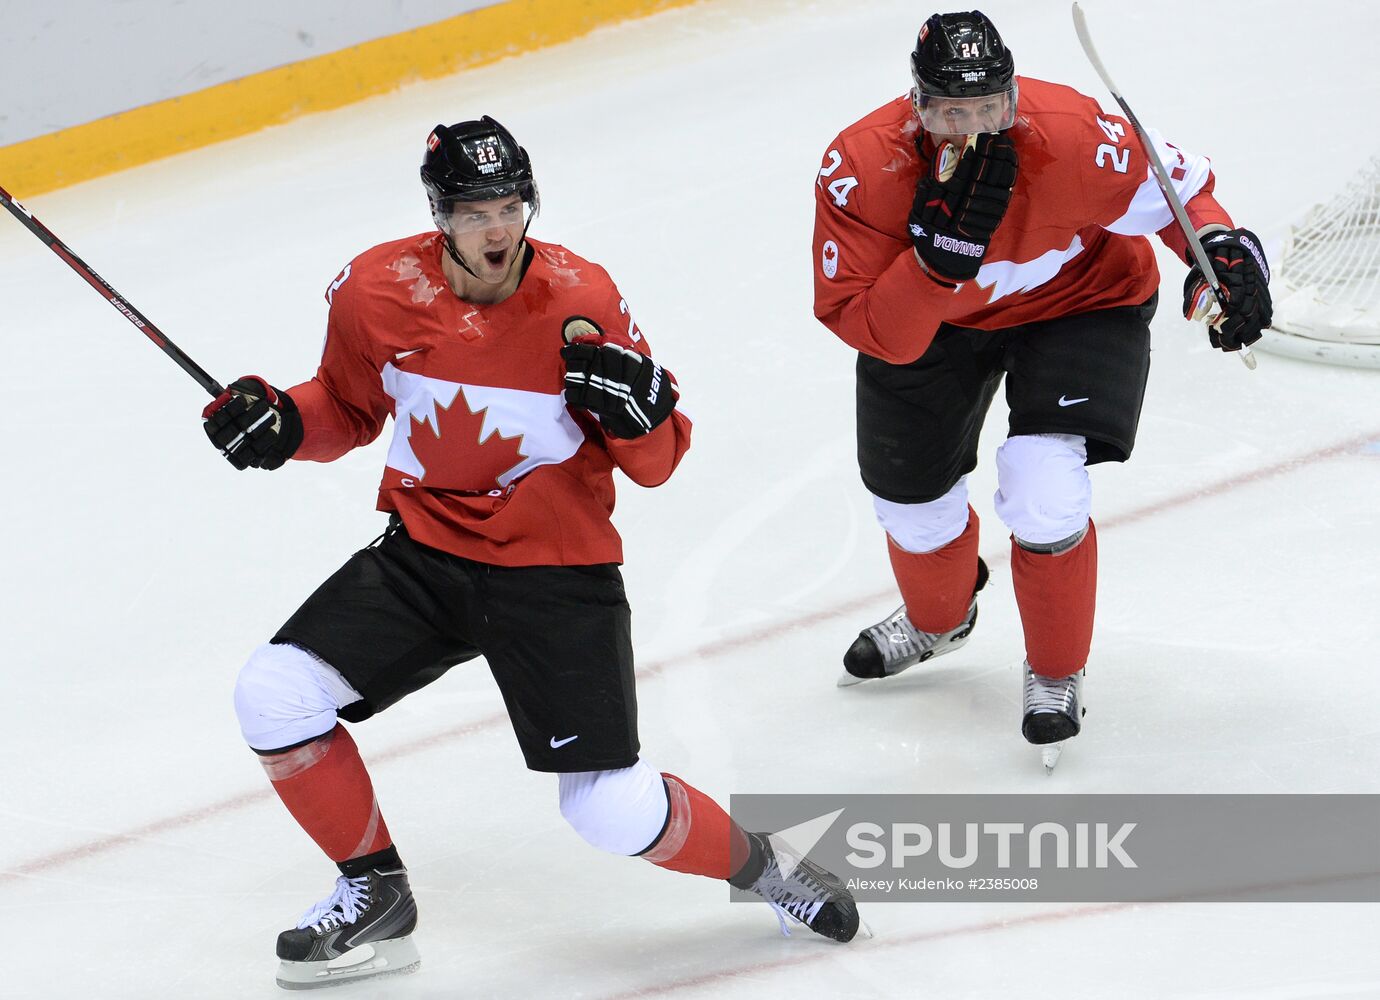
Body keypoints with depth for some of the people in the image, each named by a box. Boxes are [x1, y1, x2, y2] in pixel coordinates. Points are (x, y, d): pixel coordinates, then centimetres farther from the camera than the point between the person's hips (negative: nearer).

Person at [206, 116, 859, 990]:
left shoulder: (584, 300, -14)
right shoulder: (376, 291, -8)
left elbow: (657, 465, -5)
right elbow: (348, 409, 12)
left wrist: (641, 413, -27)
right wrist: (278, 424, -8)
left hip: (556, 572, -3)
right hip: (423, 556, 3)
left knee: (613, 811, -12)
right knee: (274, 698, -12)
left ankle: (759, 866, 20)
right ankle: (375, 899, 7)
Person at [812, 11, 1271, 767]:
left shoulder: (1076, 140, -36)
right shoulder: (862, 169, -33)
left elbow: (1174, 187, -16)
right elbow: (878, 334, -33)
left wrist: (1225, 252, -33)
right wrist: (939, 253, -48)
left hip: (1075, 301, -2)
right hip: (929, 319, 3)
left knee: (1041, 497, -19)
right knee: (910, 496, 15)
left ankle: (1057, 674, 10)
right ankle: (938, 619, 53)